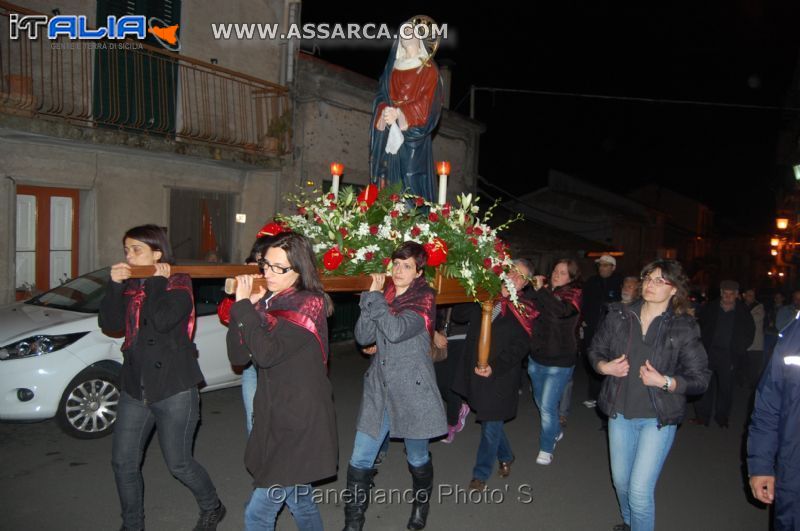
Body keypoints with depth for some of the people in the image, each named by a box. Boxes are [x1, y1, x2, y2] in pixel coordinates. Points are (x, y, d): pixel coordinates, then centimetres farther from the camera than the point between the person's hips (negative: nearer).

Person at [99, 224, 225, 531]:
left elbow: (162, 321, -24)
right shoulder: (129, 286, 10)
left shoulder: (178, 284, -7)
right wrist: (115, 285, -11)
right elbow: (109, 324, -3)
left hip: (173, 389, -6)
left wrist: (157, 283, -12)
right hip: (135, 387, 6)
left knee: (178, 463, 2)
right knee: (123, 462, 8)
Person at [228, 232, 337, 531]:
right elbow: (238, 356, 2)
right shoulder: (269, 301, 7)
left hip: (300, 425, -8)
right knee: (300, 500, 23)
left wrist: (244, 305, -18)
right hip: (275, 419, 8)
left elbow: (267, 353, -26)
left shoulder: (309, 305, -15)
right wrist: (245, 306, -8)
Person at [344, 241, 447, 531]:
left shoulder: (424, 300, -8)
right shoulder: (383, 296, 6)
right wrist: (372, 295, -11)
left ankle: (421, 506, 43)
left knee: (417, 459, 15)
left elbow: (396, 331, -25)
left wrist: (376, 297, -18)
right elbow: (363, 337, -5)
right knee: (360, 461, 1)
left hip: (412, 391, -4)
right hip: (378, 389, 4)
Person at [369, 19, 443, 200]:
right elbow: (381, 95, 13)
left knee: (410, 179, -12)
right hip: (389, 132, 5)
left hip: (414, 133, -4)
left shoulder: (428, 68, 4)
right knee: (388, 176, -2)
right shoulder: (392, 66, 19)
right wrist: (384, 112, -10)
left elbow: (427, 102, -8)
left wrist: (399, 113, -18)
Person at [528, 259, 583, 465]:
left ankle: (546, 449, 15)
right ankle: (555, 431, 45)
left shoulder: (573, 295, -10)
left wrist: (540, 290, -31)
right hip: (537, 358, 6)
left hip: (559, 362, -6)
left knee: (547, 406, -4)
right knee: (540, 401, 20)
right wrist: (534, 290, -15)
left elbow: (562, 310, -32)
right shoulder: (545, 293, 4)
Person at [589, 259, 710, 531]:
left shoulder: (684, 328, -10)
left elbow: (700, 378, -9)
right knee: (620, 480, 19)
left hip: (658, 418, -4)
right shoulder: (619, 316, -1)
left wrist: (665, 382, -23)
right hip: (620, 412, 4)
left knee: (640, 490, -6)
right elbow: (595, 350, 9)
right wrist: (604, 366, -11)